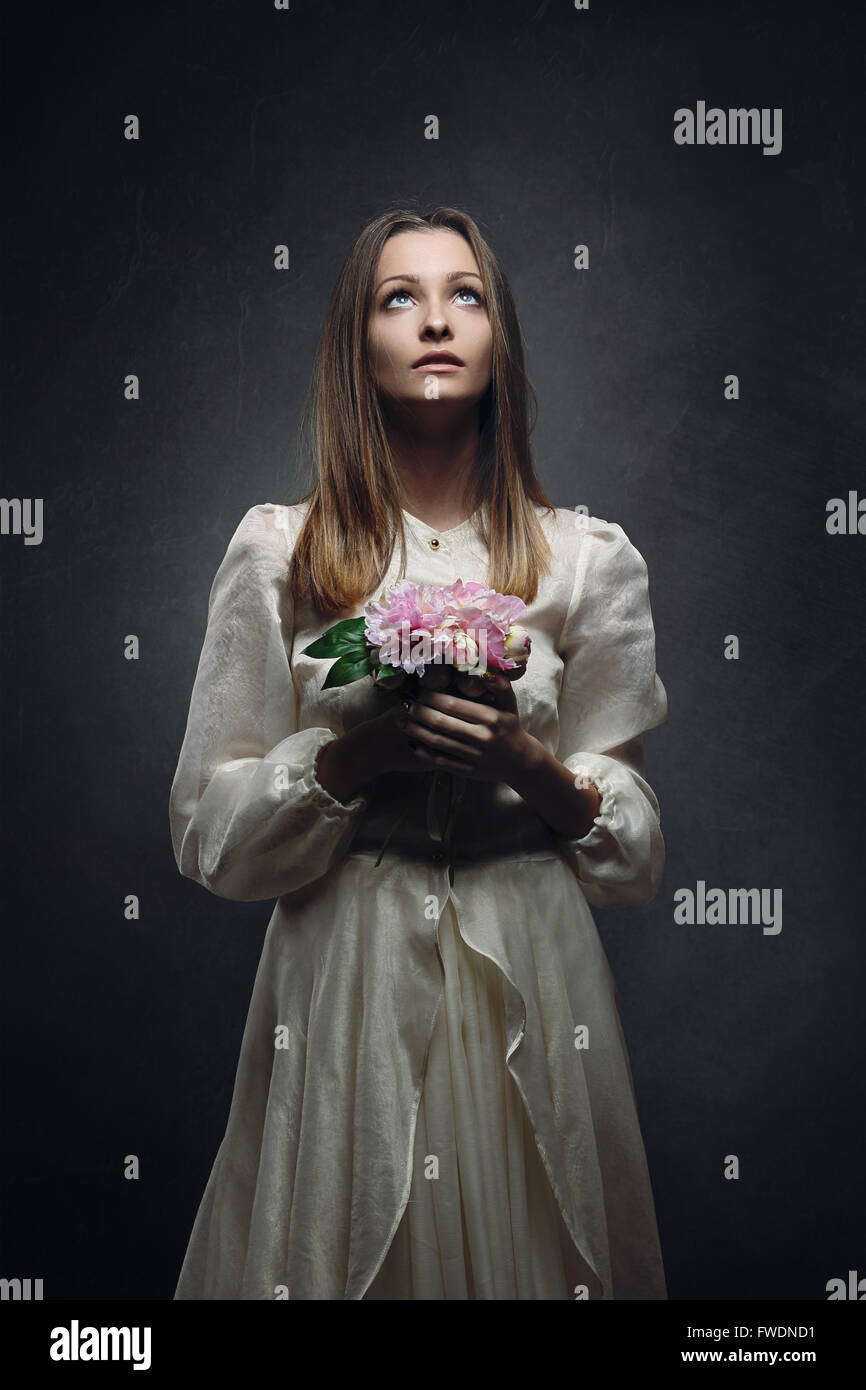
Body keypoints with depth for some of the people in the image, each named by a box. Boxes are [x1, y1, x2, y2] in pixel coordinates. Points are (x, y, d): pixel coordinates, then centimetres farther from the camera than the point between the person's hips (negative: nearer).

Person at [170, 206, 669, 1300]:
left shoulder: (590, 559, 3)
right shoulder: (276, 552, 2)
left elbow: (639, 848, 6)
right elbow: (207, 830, 1)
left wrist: (534, 770, -13)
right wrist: (353, 756, -15)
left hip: (528, 996, 1)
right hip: (344, 991, -1)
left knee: (524, 1250, 9)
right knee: (348, 1253, 9)